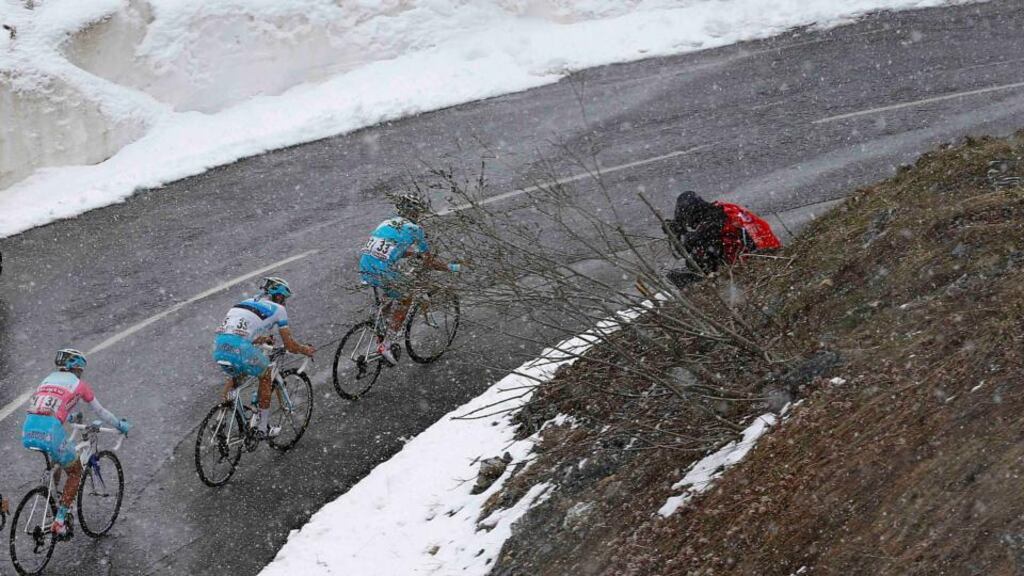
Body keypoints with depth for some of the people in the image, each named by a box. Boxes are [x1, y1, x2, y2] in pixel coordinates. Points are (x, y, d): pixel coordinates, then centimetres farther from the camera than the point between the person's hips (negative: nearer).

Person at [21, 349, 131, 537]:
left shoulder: (48, 379, 27)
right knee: (75, 472, 18)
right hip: (50, 432, -6)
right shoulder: (78, 384, 13)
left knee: (57, 459, 37)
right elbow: (101, 411, 24)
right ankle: (59, 521, 10)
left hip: (27, 432, 6)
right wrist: (121, 425, 40)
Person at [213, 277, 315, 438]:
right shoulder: (277, 309, 15)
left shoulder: (246, 302, 33)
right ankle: (263, 427, 25)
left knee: (235, 374, 35)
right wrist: (305, 349, 34)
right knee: (265, 375, 21)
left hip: (218, 346, 6)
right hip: (239, 348, -6)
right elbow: (290, 346, 15)